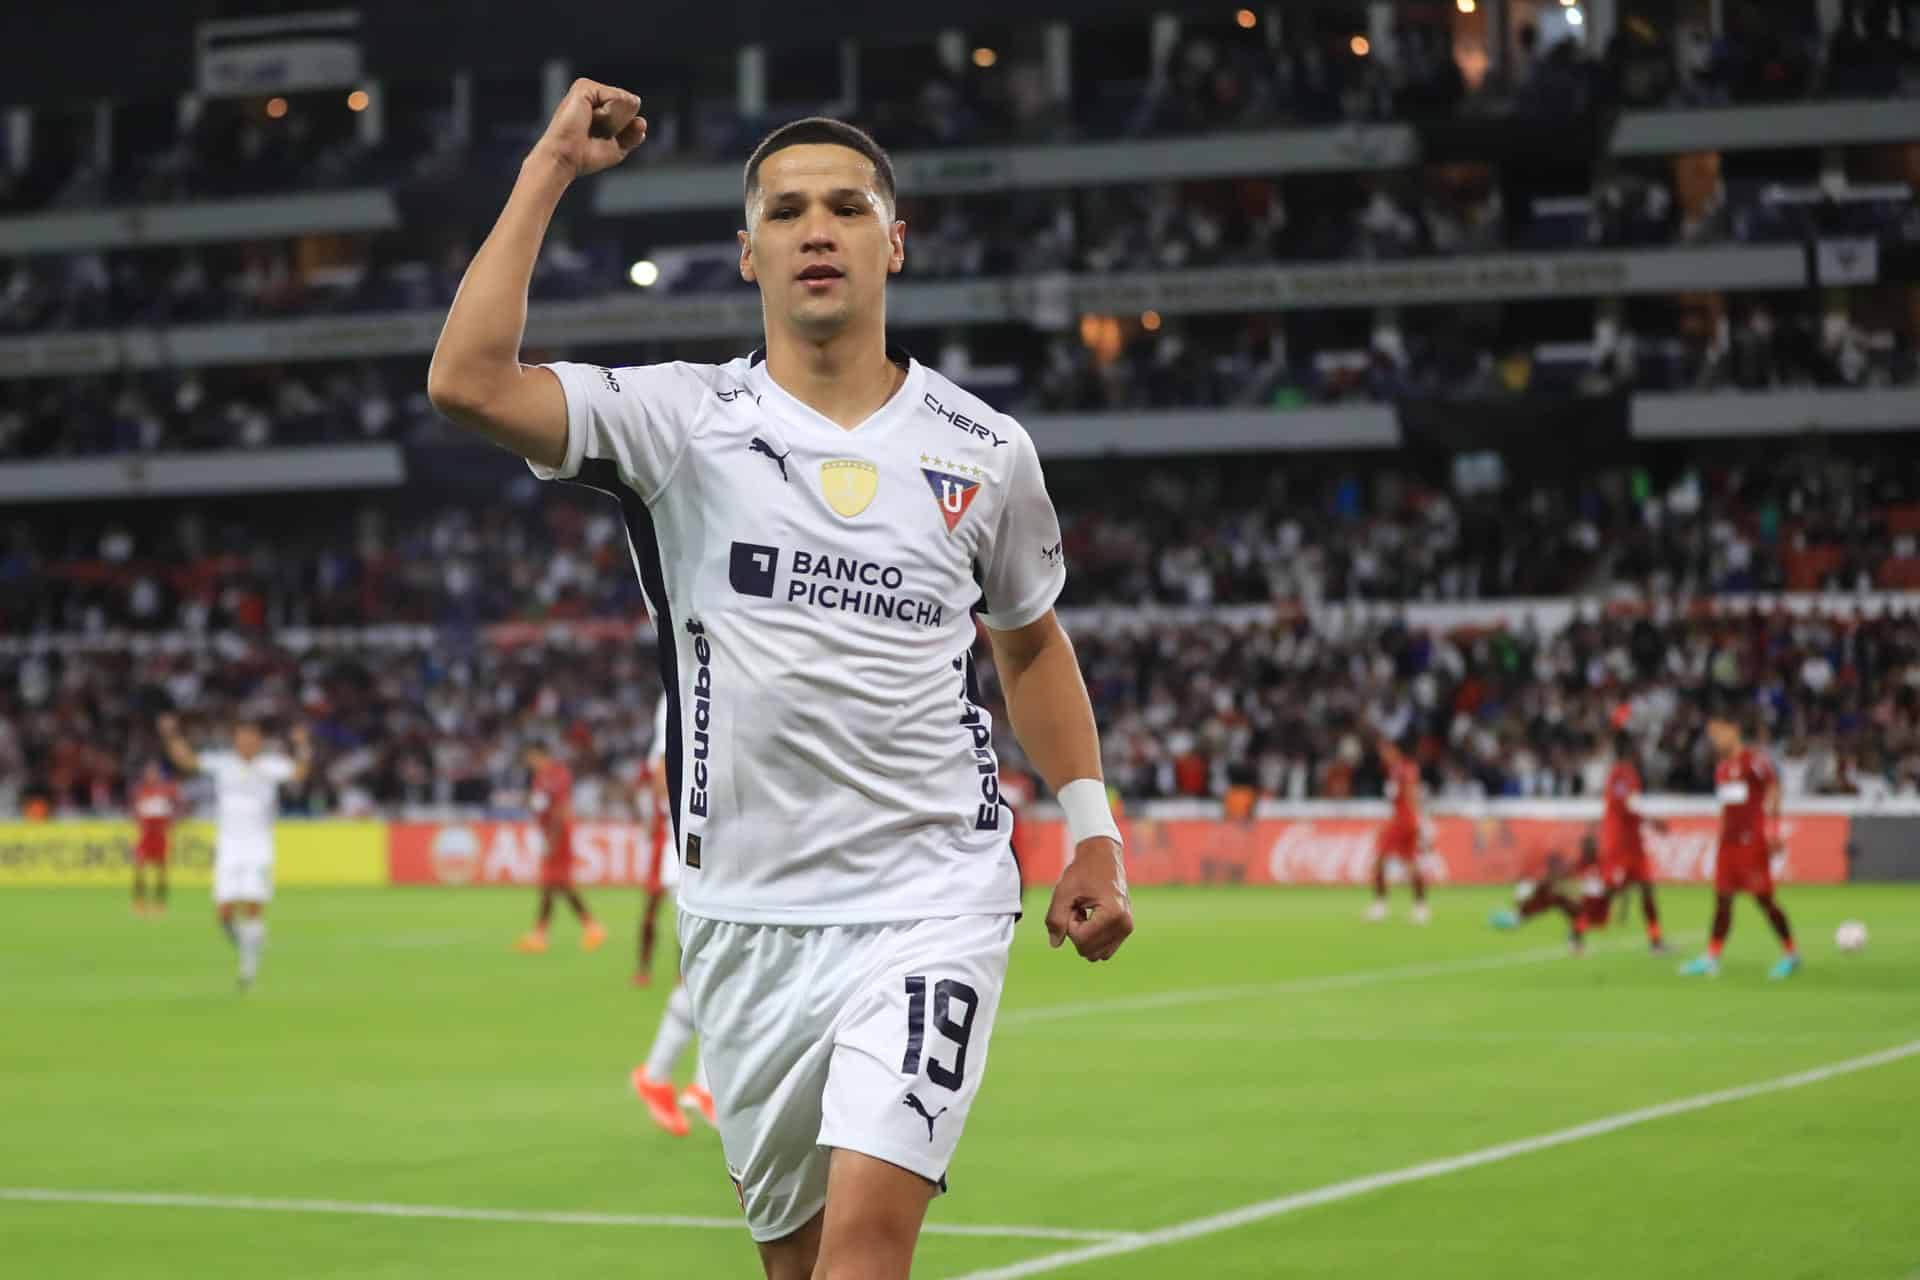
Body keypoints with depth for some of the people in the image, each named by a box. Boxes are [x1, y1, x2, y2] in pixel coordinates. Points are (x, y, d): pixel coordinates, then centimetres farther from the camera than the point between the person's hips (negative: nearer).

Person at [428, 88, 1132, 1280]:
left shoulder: (985, 452, 5)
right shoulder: (684, 419, -2)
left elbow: (1032, 639, 22)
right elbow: (470, 381, -17)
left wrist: (1091, 828, 15)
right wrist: (550, 169, -12)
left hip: (933, 903, -1)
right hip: (747, 916, 1)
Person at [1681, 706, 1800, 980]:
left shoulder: (1755, 759, -7)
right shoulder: (1721, 767, 15)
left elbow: (1772, 791, -10)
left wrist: (1772, 831, -17)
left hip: (1752, 841, -7)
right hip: (1729, 841, 7)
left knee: (1763, 896, -5)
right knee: (1722, 898, 3)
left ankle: (1790, 954, 6)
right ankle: (1711, 959, 3)